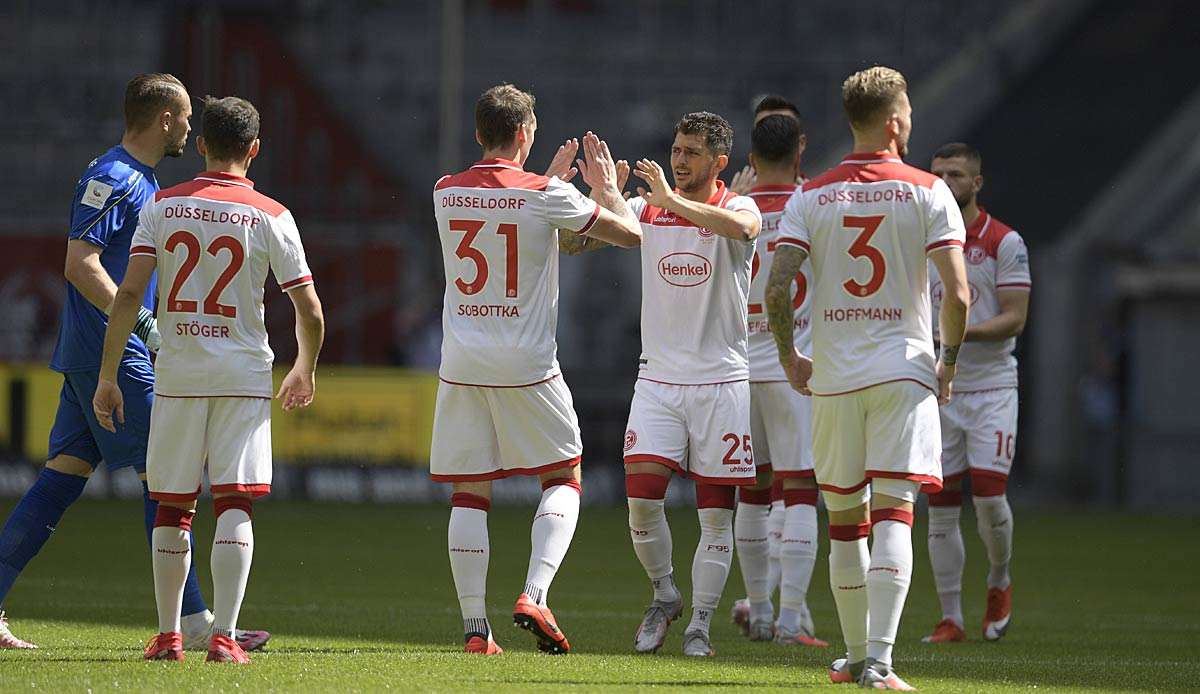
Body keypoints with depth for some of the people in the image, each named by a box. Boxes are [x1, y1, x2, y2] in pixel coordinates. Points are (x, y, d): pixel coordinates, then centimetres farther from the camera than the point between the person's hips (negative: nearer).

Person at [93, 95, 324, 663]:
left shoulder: (162, 206, 1)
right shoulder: (270, 217, -2)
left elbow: (129, 293, -6)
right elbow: (310, 312, -3)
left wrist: (107, 376, -2)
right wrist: (304, 371, 16)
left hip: (176, 376, 1)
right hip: (244, 376, -1)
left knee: (171, 509, 12)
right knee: (235, 506, -3)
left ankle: (167, 635, 16)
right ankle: (224, 634, -13)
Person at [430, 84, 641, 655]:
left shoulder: (446, 193, 4)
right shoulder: (546, 196, -9)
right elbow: (630, 234, -1)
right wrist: (605, 186, 17)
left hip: (461, 366, 3)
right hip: (527, 366, -3)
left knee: (468, 495, 6)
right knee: (563, 481, 11)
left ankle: (474, 625, 0)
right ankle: (534, 594, -9)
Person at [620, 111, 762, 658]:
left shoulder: (736, 207, -5)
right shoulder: (647, 208, 6)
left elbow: (741, 226, -30)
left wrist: (672, 201, -36)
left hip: (720, 381, -2)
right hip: (658, 380, 2)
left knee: (716, 515, 0)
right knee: (641, 499, -8)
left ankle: (699, 626, 9)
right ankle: (663, 595, 15)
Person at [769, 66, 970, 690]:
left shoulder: (810, 197, 3)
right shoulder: (927, 192, -2)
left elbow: (777, 289, -6)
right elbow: (956, 294, -10)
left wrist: (789, 358, 9)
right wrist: (948, 363, 5)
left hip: (833, 379, 2)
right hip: (904, 370, -2)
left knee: (844, 520, 14)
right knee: (893, 514, -8)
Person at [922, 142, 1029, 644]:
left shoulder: (1005, 243, -4)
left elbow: (1014, 319, -10)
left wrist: (964, 331, -23)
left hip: (991, 386, -4)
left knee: (990, 496, -12)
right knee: (941, 507, 1)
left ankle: (999, 584, 15)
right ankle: (950, 618, 7)